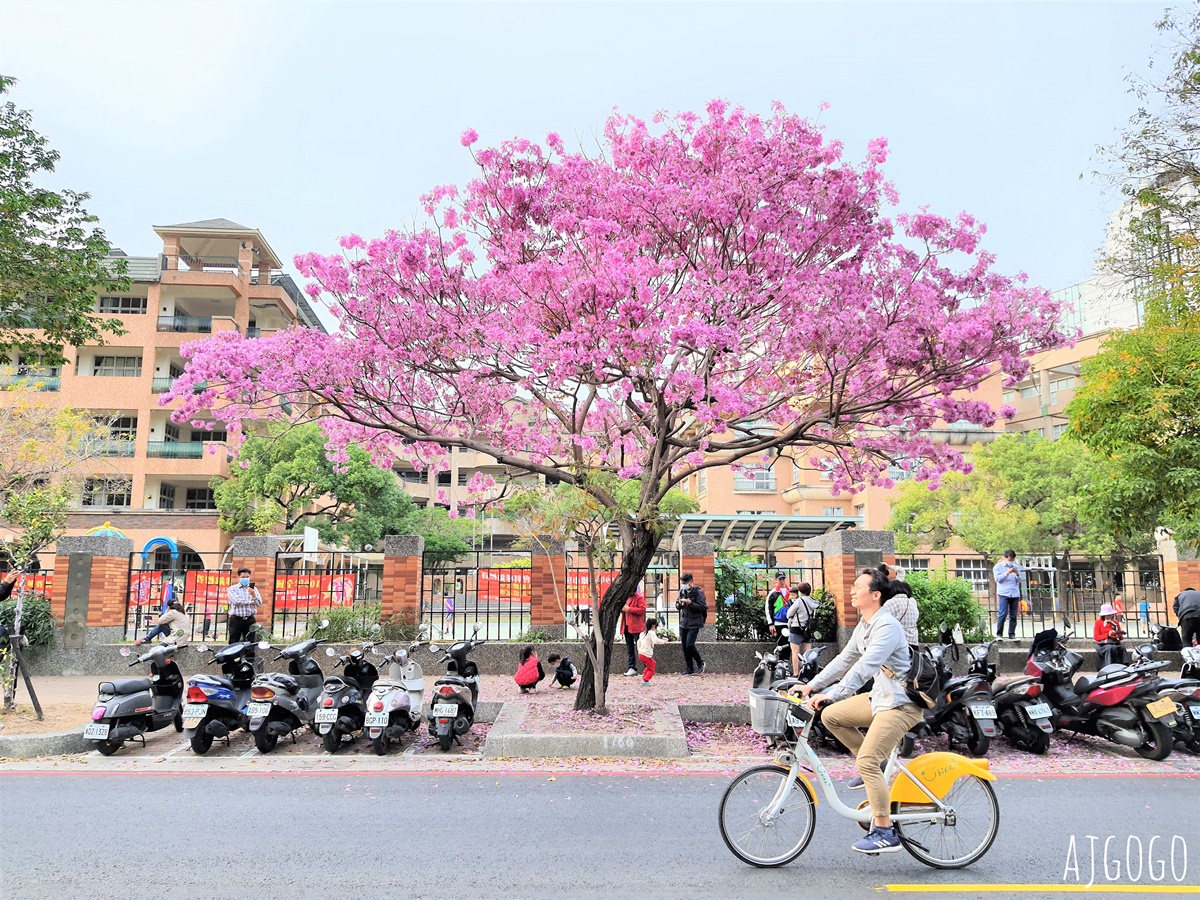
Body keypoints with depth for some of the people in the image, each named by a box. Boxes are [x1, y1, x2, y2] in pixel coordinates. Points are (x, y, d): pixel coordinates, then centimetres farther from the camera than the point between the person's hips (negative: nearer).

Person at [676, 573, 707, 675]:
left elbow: (703, 608, -14)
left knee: (689, 645, -13)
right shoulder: (682, 591, 8)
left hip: (694, 623, -6)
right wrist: (679, 604, -8)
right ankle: (690, 669, 17)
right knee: (684, 646, 7)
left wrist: (690, 603, -23)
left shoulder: (698, 592, -10)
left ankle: (700, 663, 11)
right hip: (683, 623, 6)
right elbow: (677, 606, 15)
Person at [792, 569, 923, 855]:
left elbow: (864, 667, -31)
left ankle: (885, 833, -4)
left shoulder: (886, 627, -22)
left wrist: (831, 695, -37)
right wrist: (811, 686, 8)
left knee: (867, 762, -16)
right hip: (880, 697, 10)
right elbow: (845, 660, 13)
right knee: (831, 716, 5)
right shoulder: (863, 625, 9)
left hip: (900, 704, -10)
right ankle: (876, 763, 17)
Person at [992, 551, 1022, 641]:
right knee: (1003, 614, -12)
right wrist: (1007, 573, -15)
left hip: (1015, 594, 4)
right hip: (1003, 594, -4)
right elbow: (997, 578, -3)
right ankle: (999, 634, -7)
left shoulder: (1016, 567, 17)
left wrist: (1017, 574, -5)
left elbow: (1019, 581, 15)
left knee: (1013, 616, 0)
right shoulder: (998, 567, 7)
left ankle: (1012, 635, 7)